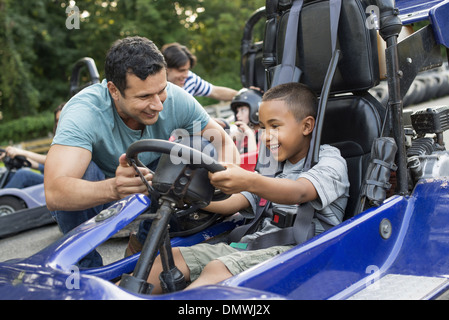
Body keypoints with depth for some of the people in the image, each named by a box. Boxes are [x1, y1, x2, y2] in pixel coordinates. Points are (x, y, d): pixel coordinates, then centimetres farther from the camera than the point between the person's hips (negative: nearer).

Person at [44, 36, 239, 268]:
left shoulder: (175, 99, -20)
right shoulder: (83, 113, -34)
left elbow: (223, 140, -9)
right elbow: (54, 194, -46)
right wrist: (113, 188, -65)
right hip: (94, 199, -4)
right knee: (83, 170, -36)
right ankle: (85, 266, -14)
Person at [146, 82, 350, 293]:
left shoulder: (330, 161, 0)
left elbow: (299, 192, -23)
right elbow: (231, 205, 14)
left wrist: (250, 182, -41)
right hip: (255, 245, 7)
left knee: (216, 271, -32)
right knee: (171, 256, -10)